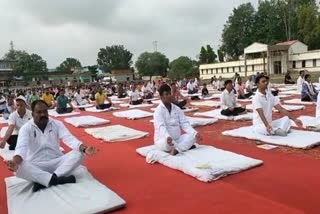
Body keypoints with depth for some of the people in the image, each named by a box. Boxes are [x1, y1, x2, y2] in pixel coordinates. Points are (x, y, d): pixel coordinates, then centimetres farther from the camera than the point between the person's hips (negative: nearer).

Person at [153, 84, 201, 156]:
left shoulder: (177, 109, 6)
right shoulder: (158, 110, -13)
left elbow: (184, 123, 1)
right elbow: (161, 127, -27)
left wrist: (195, 133, -16)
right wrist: (167, 137, -48)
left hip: (177, 139, 6)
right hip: (162, 140, -6)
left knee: (193, 135, -14)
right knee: (167, 142, -39)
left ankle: (176, 149, -27)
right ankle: (185, 146, -16)